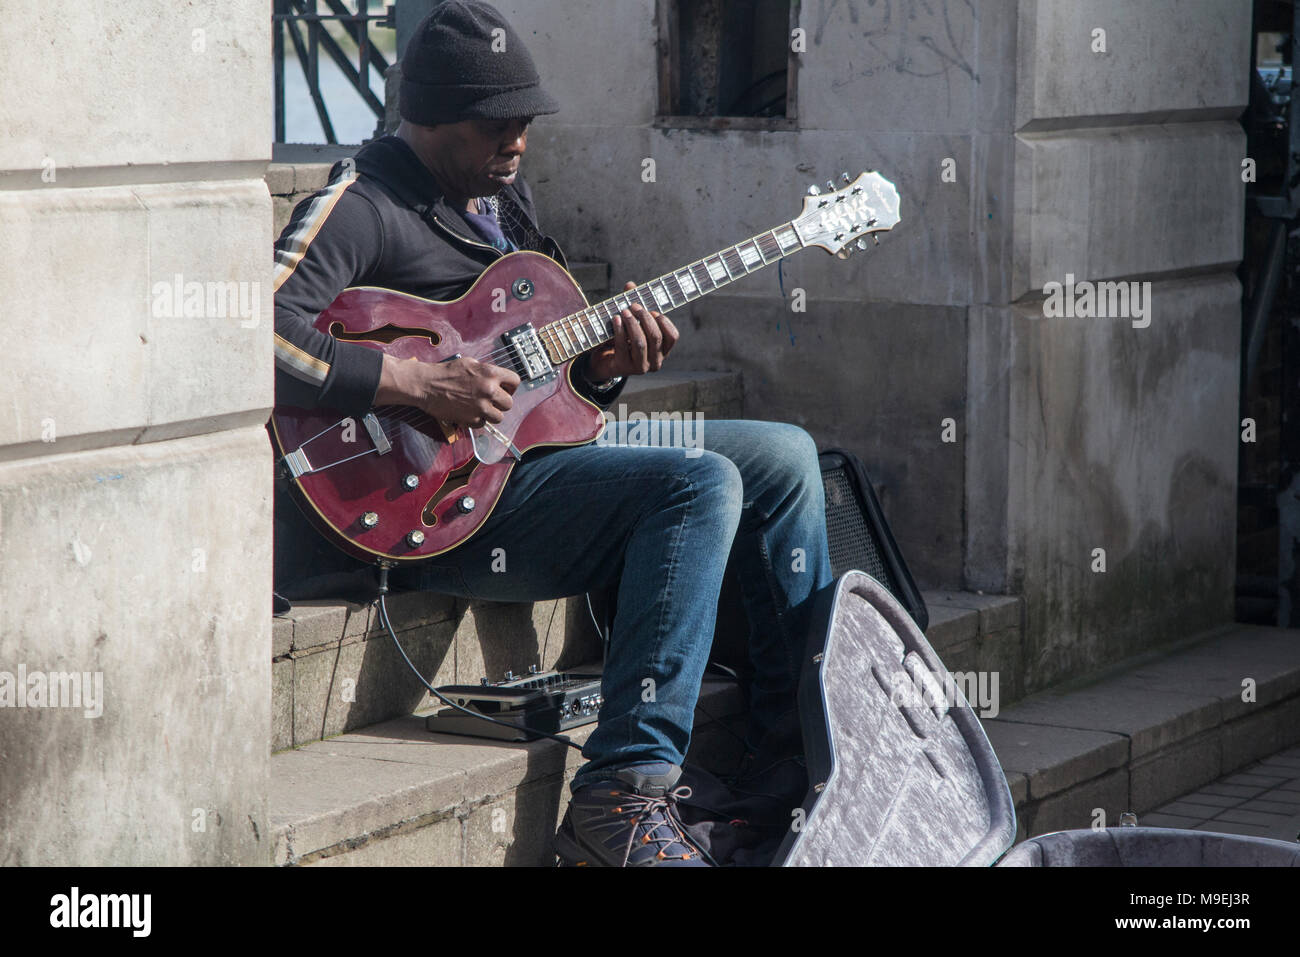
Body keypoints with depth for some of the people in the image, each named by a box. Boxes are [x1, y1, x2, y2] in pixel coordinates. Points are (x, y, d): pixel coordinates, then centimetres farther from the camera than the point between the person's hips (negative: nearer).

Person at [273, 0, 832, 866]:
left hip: (543, 441, 10)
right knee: (703, 484, -27)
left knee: (784, 457, 8)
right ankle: (624, 793, -27)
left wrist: (605, 366, -1)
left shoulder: (506, 195, 17)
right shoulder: (363, 204, -12)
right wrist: (423, 385, -27)